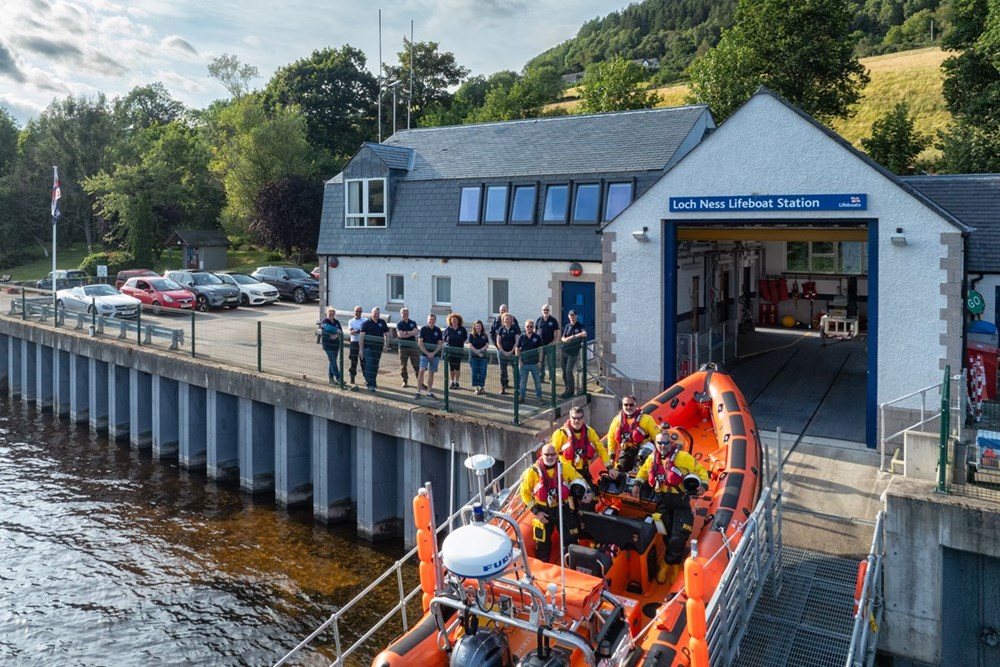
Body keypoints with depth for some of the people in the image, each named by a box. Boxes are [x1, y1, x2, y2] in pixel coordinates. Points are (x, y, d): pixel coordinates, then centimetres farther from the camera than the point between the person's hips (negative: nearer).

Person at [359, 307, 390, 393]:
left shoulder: (382, 323, 8)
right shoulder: (366, 323, -3)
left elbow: (386, 334, 15)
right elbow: (361, 336, -4)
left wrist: (386, 345, 6)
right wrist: (361, 349, -8)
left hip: (378, 348, 4)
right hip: (368, 347, -4)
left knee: (375, 366, 13)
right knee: (369, 366, -10)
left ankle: (373, 382, 29)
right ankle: (370, 384, -11)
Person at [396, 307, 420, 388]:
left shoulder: (413, 323, 9)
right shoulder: (399, 324, 3)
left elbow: (415, 332, -7)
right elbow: (400, 334, -12)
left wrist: (406, 332, -12)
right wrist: (411, 333, -9)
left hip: (413, 346, 1)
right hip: (403, 347, -1)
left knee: (417, 365, 0)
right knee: (403, 365, 4)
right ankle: (405, 381, 15)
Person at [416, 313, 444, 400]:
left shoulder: (438, 330, 5)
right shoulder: (423, 329, -1)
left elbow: (440, 344, 4)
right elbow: (420, 343, -5)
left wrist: (433, 353, -9)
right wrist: (427, 353, -12)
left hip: (435, 355, 3)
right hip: (424, 354, -2)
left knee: (431, 373, 7)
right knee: (422, 371, -13)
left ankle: (429, 392, 15)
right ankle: (418, 392, -10)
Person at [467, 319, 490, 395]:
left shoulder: (485, 336, 9)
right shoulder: (471, 335, 3)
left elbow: (487, 345, 0)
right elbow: (470, 345, -6)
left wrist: (479, 350, -15)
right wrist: (477, 353, -14)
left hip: (483, 356, 2)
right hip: (473, 356, -2)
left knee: (482, 372, -1)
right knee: (474, 372, -1)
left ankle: (481, 387, 7)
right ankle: (475, 388, 2)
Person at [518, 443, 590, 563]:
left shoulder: (565, 467, -6)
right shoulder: (533, 471, -13)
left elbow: (578, 479, 9)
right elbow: (525, 492, -5)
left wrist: (586, 493, -9)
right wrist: (536, 511, -10)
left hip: (563, 509, 2)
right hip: (543, 511, -2)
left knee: (571, 540, 11)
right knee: (542, 544, 10)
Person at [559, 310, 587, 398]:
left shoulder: (579, 326, -2)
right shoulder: (567, 326, 13)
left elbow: (585, 334, -21)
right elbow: (562, 337, 13)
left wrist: (573, 336, -23)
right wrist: (564, 339, -11)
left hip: (573, 352, -5)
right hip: (565, 351, 5)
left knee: (569, 371, -10)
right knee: (564, 371, 7)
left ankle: (571, 390, 0)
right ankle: (568, 388, 20)